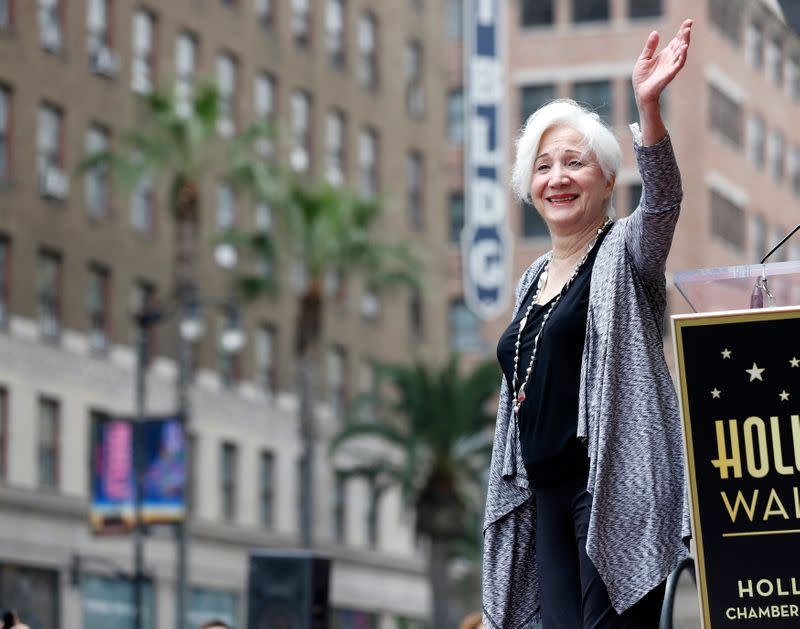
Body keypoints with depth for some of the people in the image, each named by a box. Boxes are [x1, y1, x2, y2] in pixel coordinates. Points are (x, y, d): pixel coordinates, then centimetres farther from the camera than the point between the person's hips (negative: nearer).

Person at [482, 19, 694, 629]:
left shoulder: (625, 253, 1)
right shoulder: (534, 280, 20)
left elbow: (663, 199, -22)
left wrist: (648, 107, -37)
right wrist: (508, 489, 20)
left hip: (615, 485, -7)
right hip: (548, 494, 7)